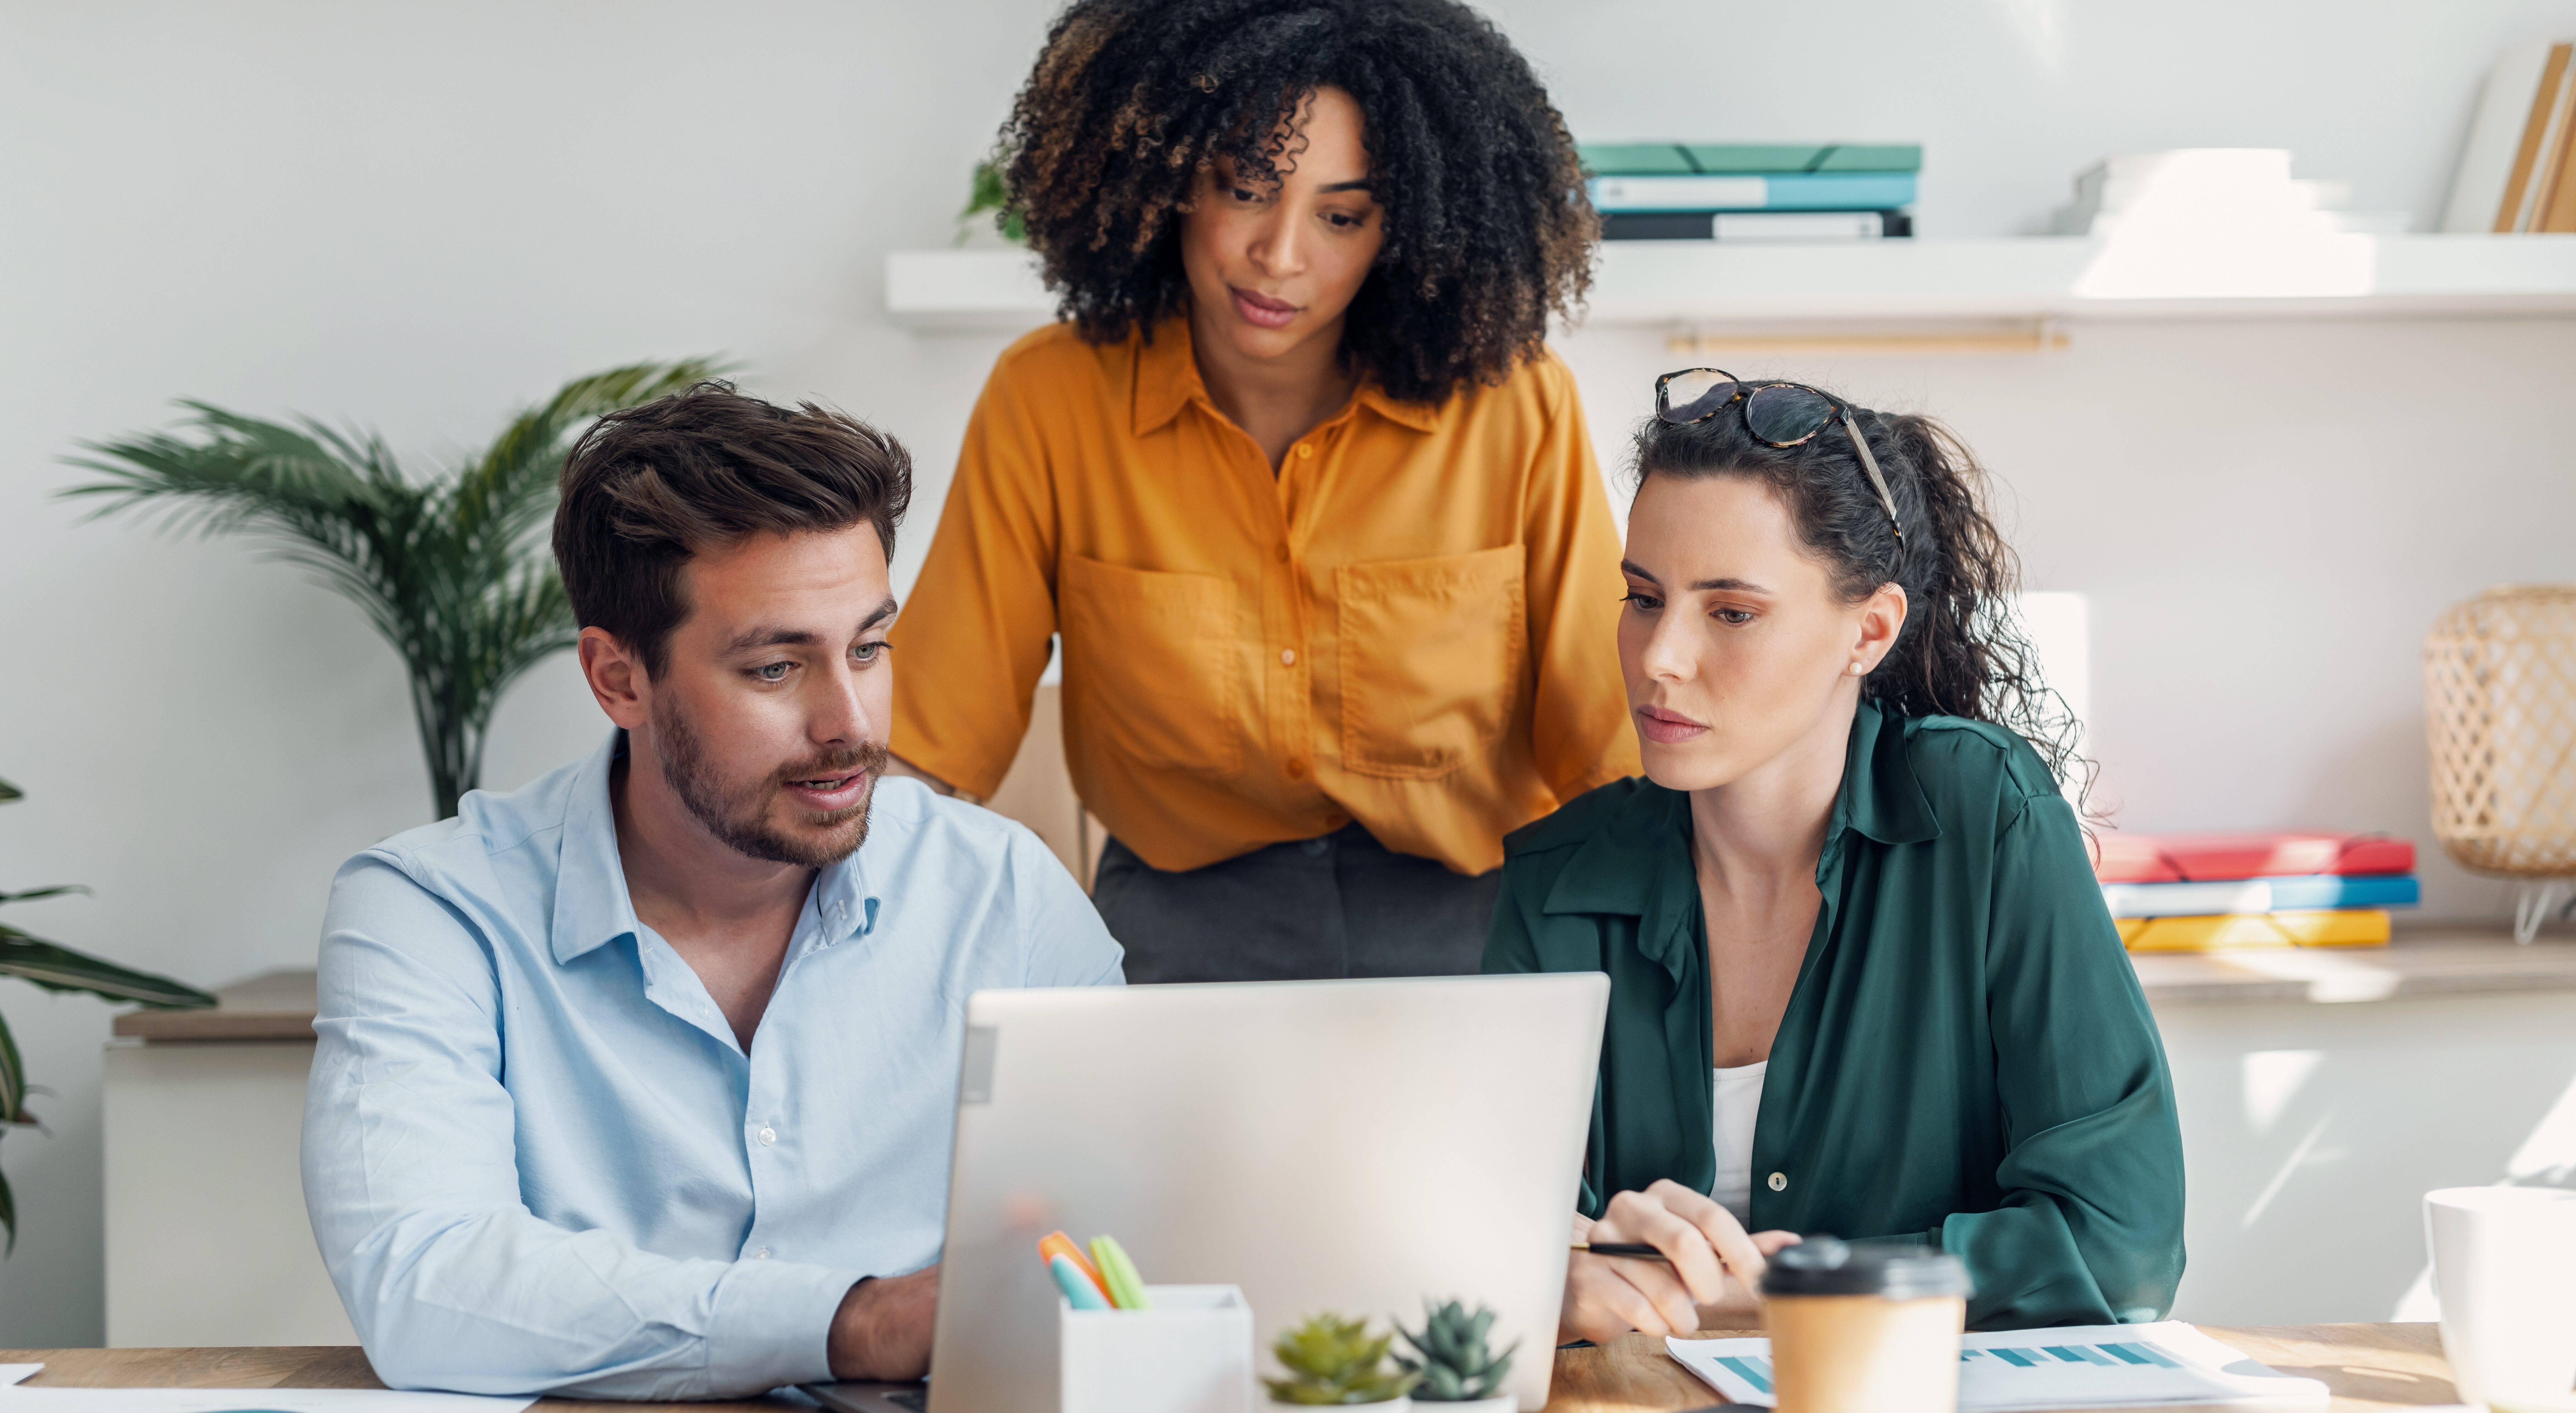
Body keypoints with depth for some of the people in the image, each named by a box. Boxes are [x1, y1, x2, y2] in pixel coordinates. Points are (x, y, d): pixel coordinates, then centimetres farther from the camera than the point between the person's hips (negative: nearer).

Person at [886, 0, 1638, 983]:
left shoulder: (1517, 410, -7)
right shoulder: (1049, 402, -5)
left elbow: (1607, 746, -1)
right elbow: (931, 746, -3)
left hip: (1473, 928, 0)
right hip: (1177, 928, 1)